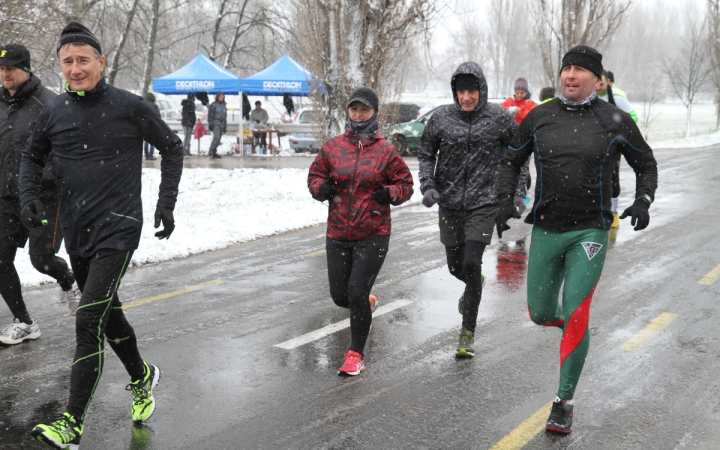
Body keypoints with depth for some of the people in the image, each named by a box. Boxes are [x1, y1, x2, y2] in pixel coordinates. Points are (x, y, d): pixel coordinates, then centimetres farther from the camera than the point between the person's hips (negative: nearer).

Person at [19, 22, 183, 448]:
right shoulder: (54, 111, 2)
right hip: (76, 233, 6)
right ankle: (142, 377, 45)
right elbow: (33, 156, 18)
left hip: (118, 231, -5)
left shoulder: (131, 107, -9)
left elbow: (172, 147, 4)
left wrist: (166, 203, -1)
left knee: (88, 322, -14)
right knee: (108, 313, 20)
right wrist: (29, 194, 0)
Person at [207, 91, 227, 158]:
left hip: (222, 124, 7)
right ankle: (210, 152, -17)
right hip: (215, 123, -7)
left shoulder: (224, 105, 20)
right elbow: (210, 115, -4)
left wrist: (225, 126, 21)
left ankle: (214, 153, 7)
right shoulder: (213, 105, -1)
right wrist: (210, 123, -12)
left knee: (218, 139, 2)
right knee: (216, 137, -20)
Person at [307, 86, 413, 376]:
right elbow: (315, 175, 13)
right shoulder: (332, 148, 4)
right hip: (338, 235, 3)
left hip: (373, 236, -3)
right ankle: (367, 303, 45)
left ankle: (356, 354, 8)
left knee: (357, 294, -9)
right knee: (340, 296, 8)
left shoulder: (385, 151, -1)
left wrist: (389, 193, -14)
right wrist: (321, 188, -9)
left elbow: (406, 183, 6)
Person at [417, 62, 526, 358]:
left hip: (484, 203, -3)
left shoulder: (499, 117, -4)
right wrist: (428, 186, -5)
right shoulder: (441, 117, -1)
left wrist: (518, 192, 1)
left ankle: (468, 333, 0)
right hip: (449, 203, 3)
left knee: (471, 264, -12)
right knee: (456, 266, 13)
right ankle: (474, 285, 51)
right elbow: (425, 154, 9)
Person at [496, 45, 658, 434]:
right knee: (540, 313, 10)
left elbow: (646, 164, 10)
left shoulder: (615, 121, -3)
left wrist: (643, 201, -8)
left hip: (590, 232, -3)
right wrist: (505, 199, 0)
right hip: (546, 230, 3)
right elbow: (512, 160, 16)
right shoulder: (538, 118, 3)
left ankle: (564, 403, 4)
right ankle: (570, 323, 48)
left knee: (575, 317, -9)